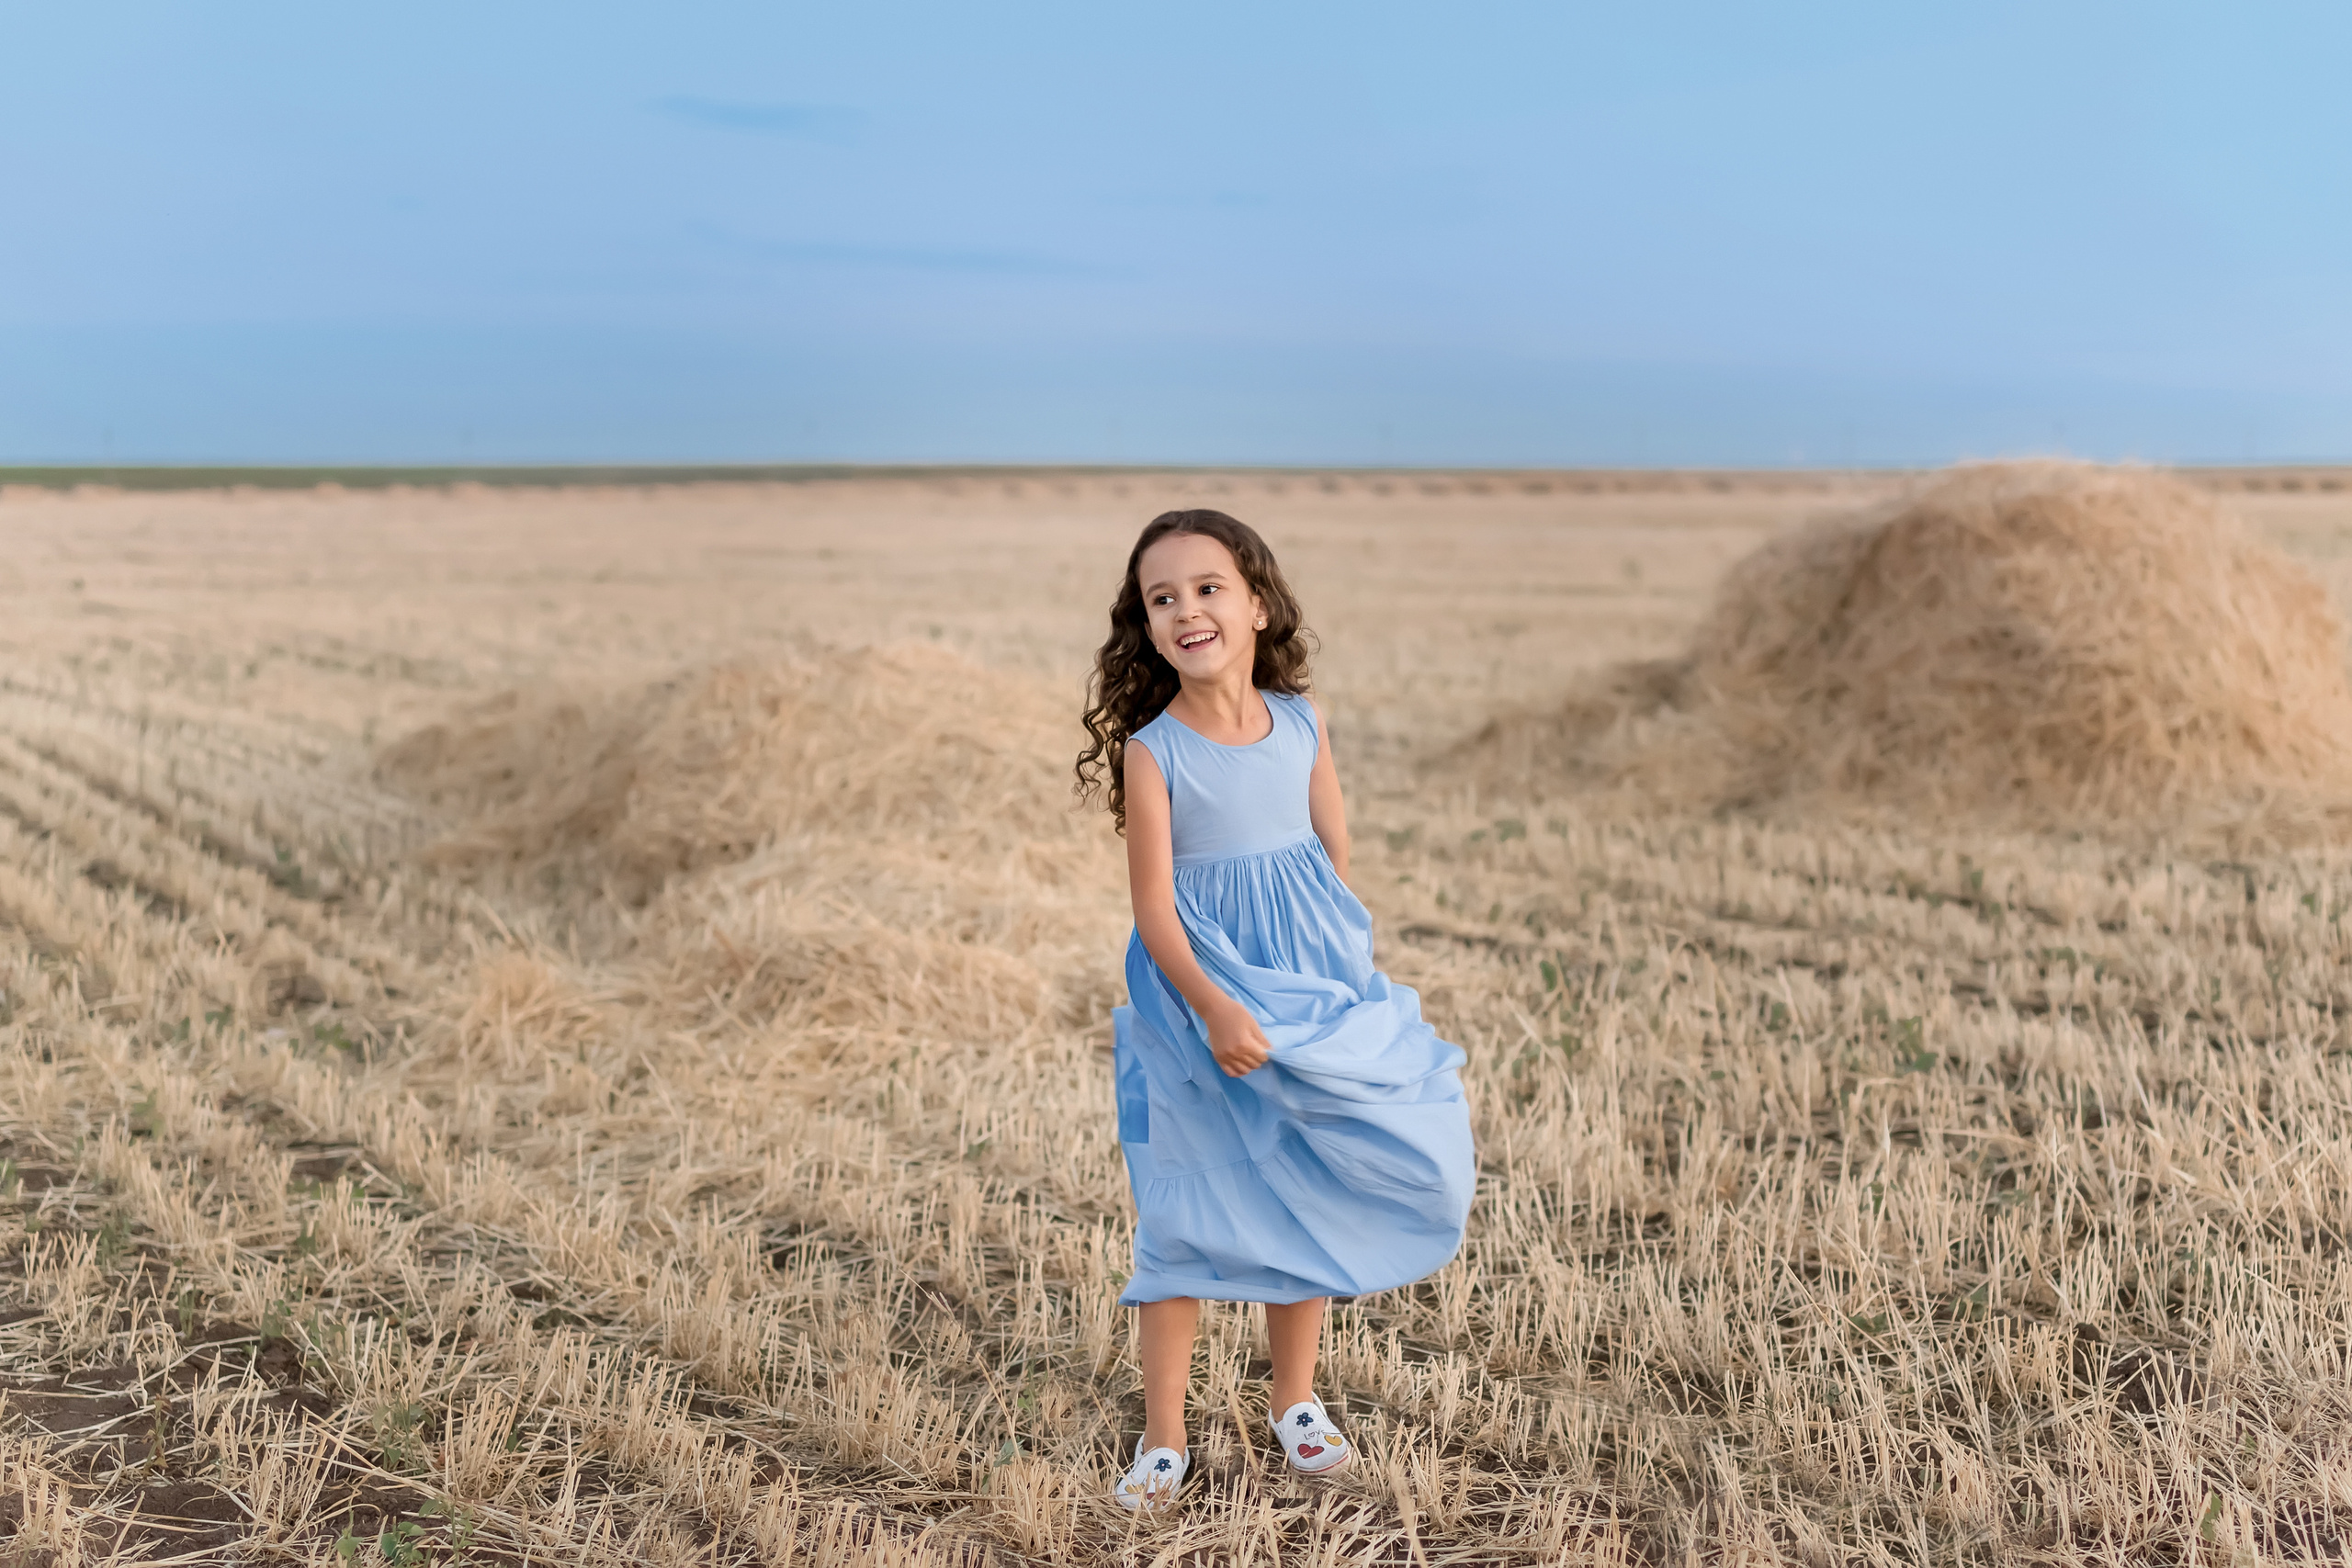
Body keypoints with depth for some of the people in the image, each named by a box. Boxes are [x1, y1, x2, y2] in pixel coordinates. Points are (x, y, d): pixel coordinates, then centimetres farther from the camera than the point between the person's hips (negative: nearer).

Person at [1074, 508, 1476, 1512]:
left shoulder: (1303, 725, -1)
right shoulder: (1153, 752, -12)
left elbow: (1336, 857, 7)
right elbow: (1154, 906, -13)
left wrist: (1339, 977, 6)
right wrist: (1214, 1008, -24)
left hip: (1311, 983, 4)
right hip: (1200, 995, -3)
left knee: (1306, 1200, 12)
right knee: (1186, 1213, 1)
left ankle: (1296, 1400, 31)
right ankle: (1163, 1435, 13)